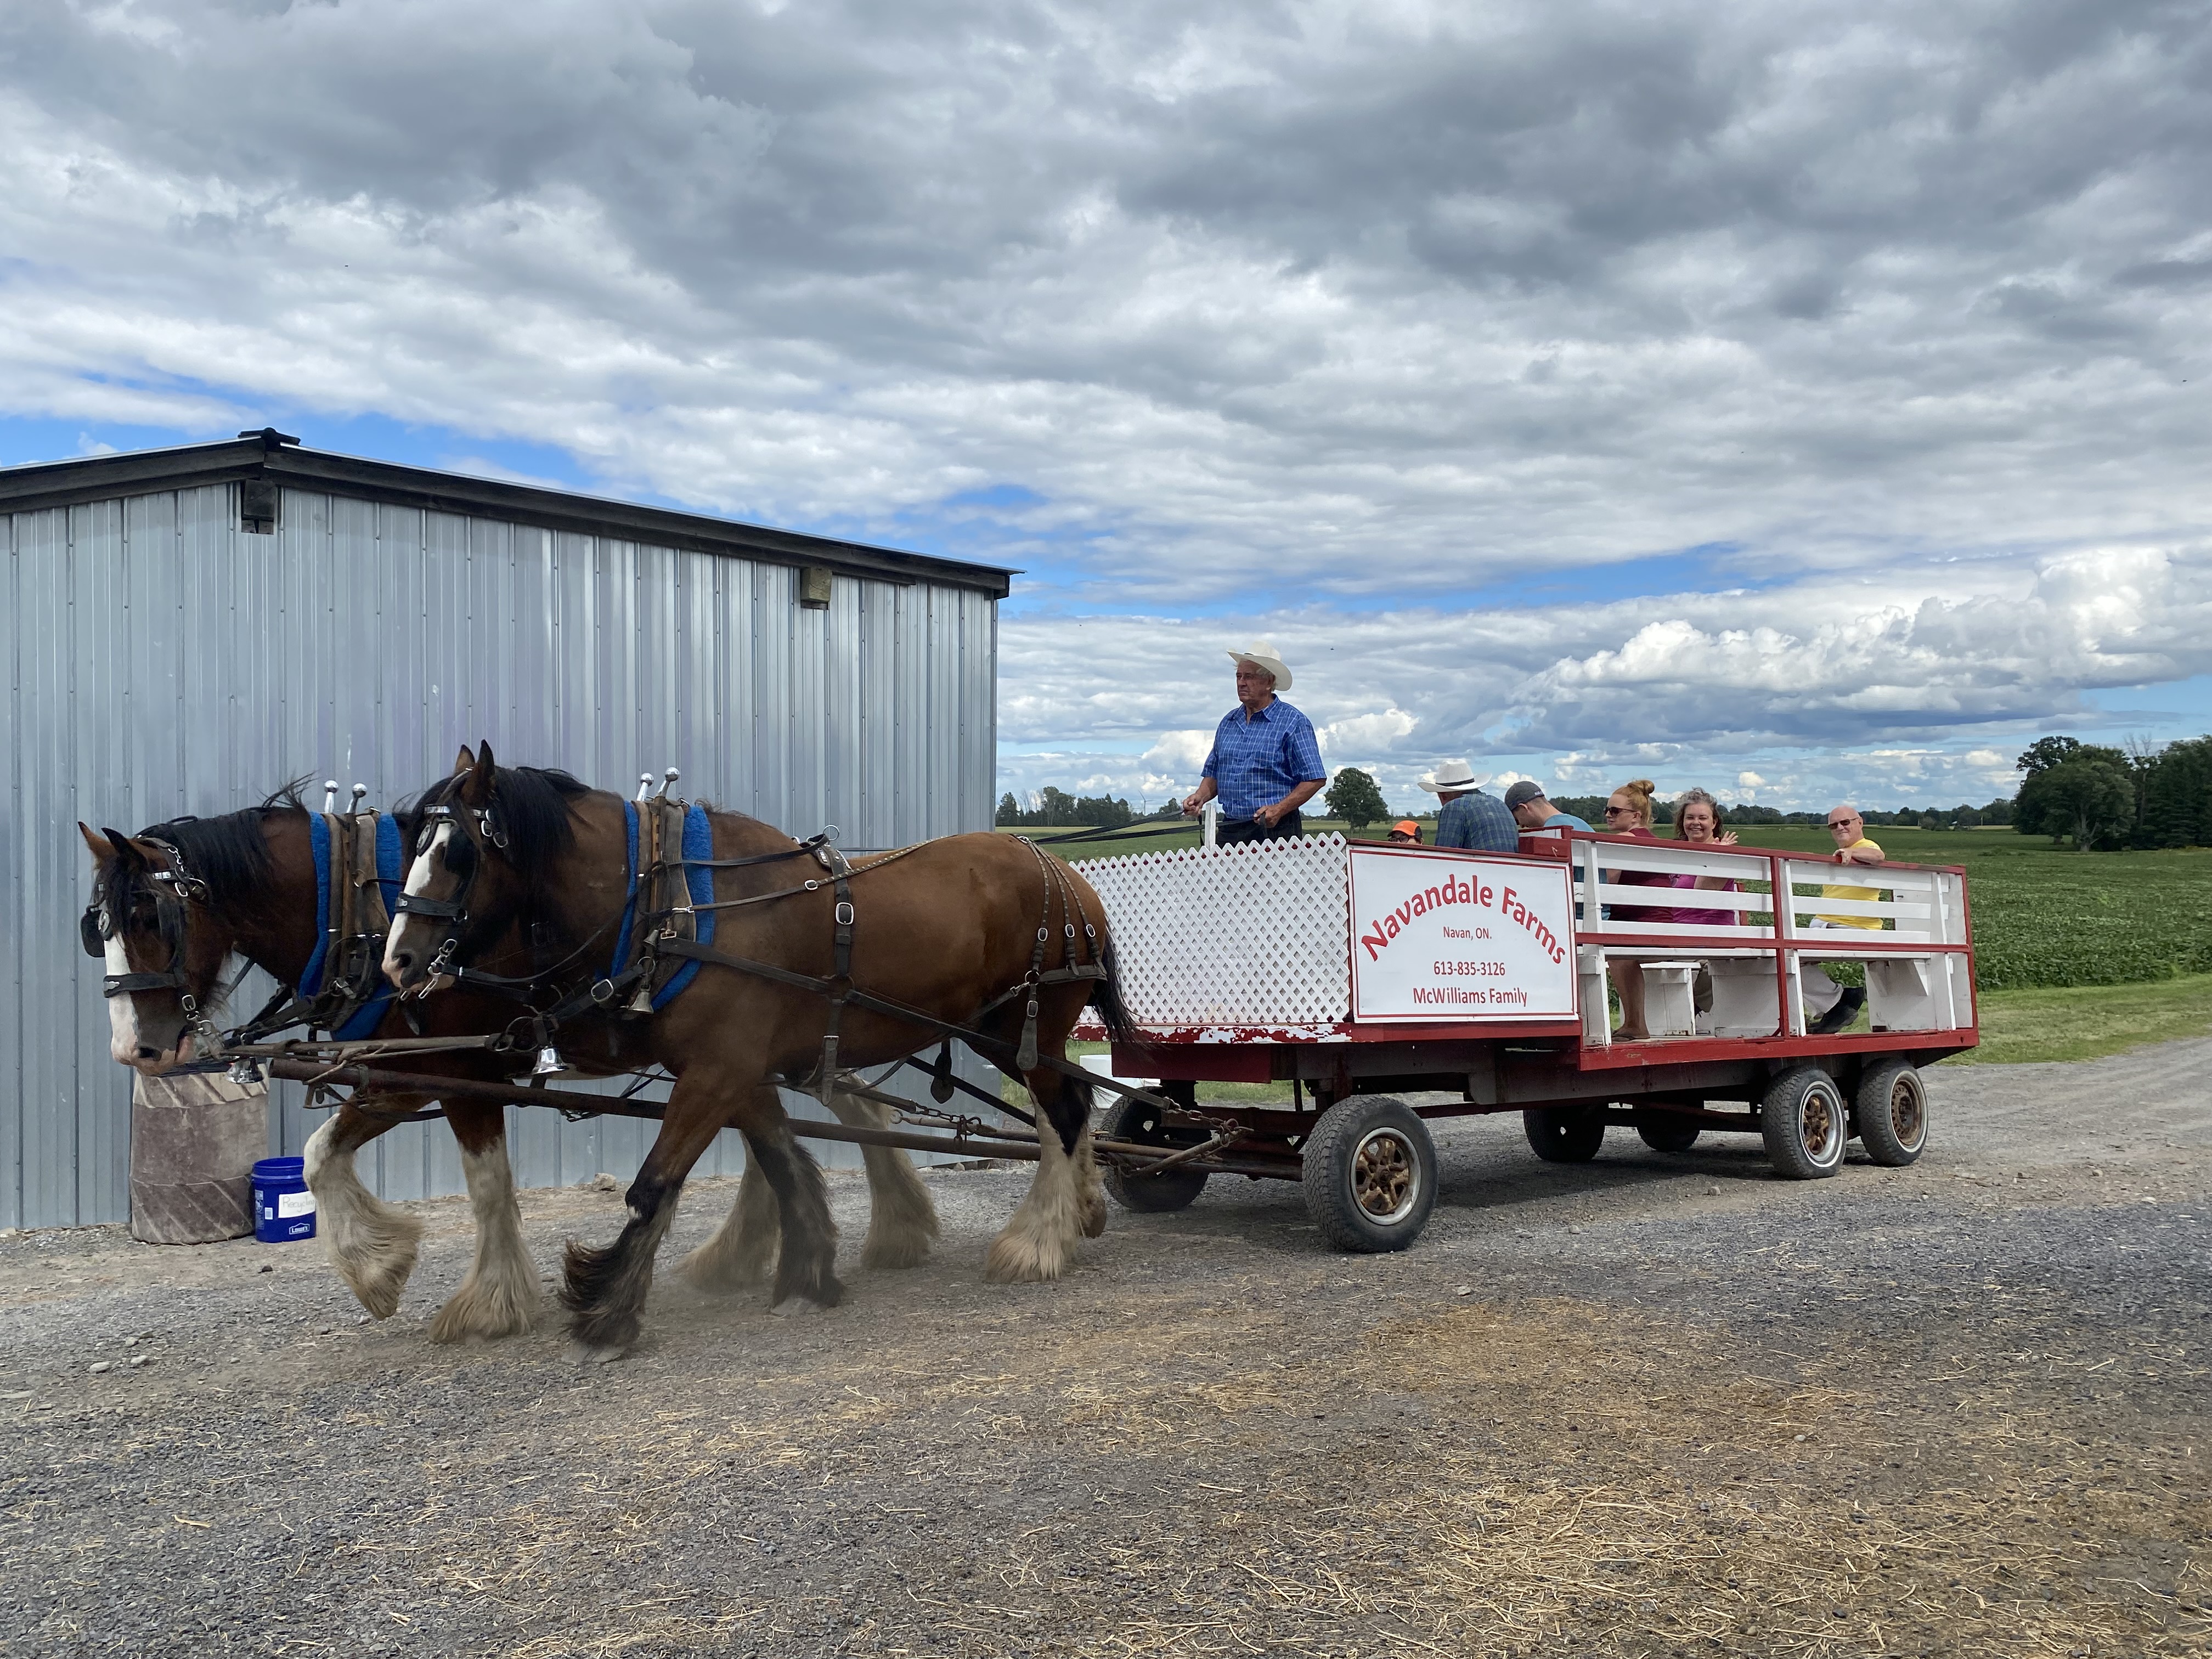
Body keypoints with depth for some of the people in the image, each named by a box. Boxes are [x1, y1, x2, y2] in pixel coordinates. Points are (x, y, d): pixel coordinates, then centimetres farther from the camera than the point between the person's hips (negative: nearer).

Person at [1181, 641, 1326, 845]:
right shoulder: (1228, 723, 16)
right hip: (1230, 830, 5)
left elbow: (1315, 779, -7)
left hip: (1275, 830, -5)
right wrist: (1201, 796, 3)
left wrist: (1279, 809, -18)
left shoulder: (1293, 723, -3)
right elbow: (1213, 773, 24)